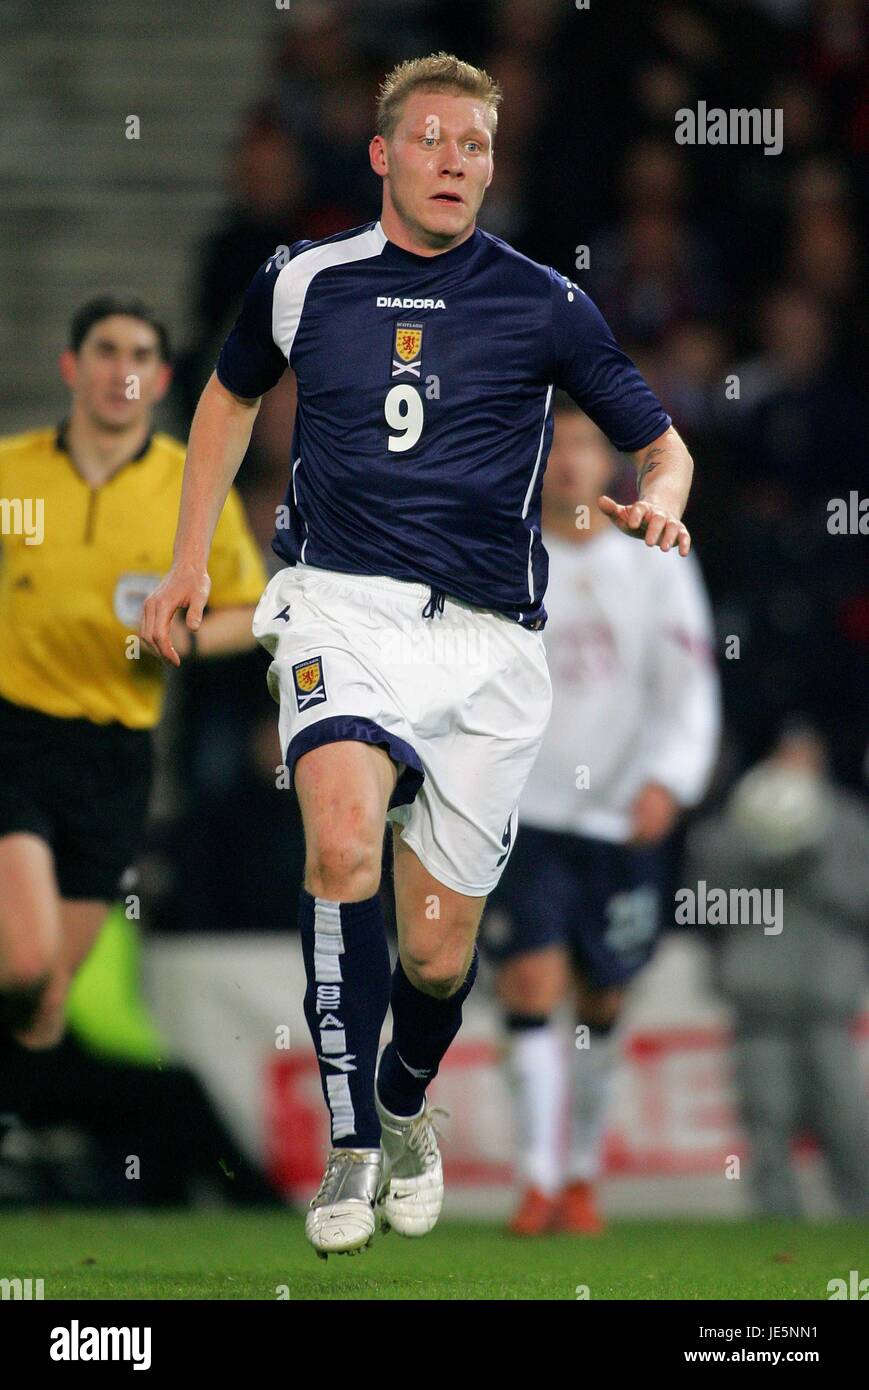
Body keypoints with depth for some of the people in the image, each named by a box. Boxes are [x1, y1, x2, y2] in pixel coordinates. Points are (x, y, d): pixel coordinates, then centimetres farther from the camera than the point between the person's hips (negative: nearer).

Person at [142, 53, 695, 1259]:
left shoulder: (543, 306, 1)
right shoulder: (304, 284, 5)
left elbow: (660, 443, 9)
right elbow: (232, 394, 26)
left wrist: (660, 502, -14)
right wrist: (190, 561, 23)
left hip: (487, 638, 1)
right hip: (344, 611, -1)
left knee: (439, 954, 3)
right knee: (343, 843, -31)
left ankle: (406, 1108, 38)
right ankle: (352, 1147, -23)